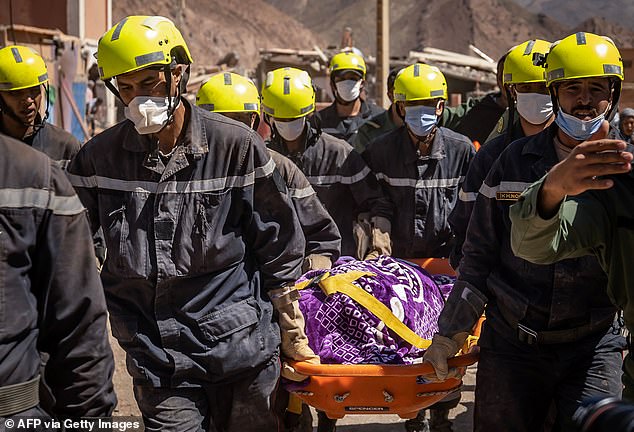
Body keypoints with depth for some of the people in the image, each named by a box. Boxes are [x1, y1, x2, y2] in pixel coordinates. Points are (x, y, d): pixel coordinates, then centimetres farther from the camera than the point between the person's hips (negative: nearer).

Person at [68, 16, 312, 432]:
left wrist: (293, 334, 4)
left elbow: (280, 246, 0)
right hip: (157, 360, 1)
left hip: (240, 347, -1)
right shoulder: (99, 157, 0)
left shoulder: (236, 145, -7)